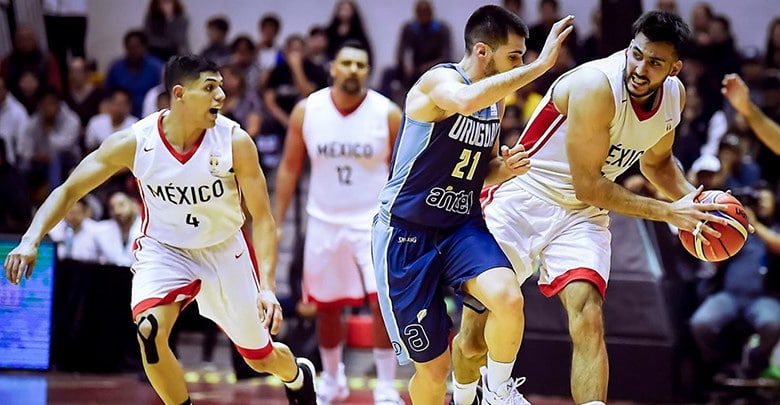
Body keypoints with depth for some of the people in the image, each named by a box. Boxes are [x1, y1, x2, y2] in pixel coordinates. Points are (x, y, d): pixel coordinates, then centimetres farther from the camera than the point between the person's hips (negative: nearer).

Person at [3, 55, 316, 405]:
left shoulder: (235, 142, -22)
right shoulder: (135, 142, -21)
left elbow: (262, 218, -15)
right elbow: (69, 190, -12)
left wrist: (267, 288, -27)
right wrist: (30, 241, -27)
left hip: (225, 251, 0)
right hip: (164, 248, 0)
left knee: (262, 358, 12)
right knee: (150, 330, -30)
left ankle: (298, 375, 51)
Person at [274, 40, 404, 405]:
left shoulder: (388, 114, -10)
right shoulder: (306, 111, -6)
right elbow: (289, 169, 3)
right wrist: (275, 223, 1)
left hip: (373, 220, -2)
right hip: (324, 221, 2)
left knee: (383, 301, -15)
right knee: (326, 305, 12)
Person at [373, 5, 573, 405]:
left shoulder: (496, 100, 7)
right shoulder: (440, 80, -17)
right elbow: (466, 102, -43)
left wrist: (505, 169, 0)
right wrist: (540, 65, -40)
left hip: (461, 226, 6)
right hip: (406, 235, -5)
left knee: (508, 299, -27)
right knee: (433, 368, 0)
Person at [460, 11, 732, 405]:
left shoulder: (674, 95, -4)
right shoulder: (596, 86, -27)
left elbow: (655, 161, 17)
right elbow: (588, 185, -22)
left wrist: (692, 199, -3)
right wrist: (668, 213, -21)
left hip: (582, 214, 5)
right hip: (523, 199, -5)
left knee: (588, 318, -21)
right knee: (474, 338, 0)